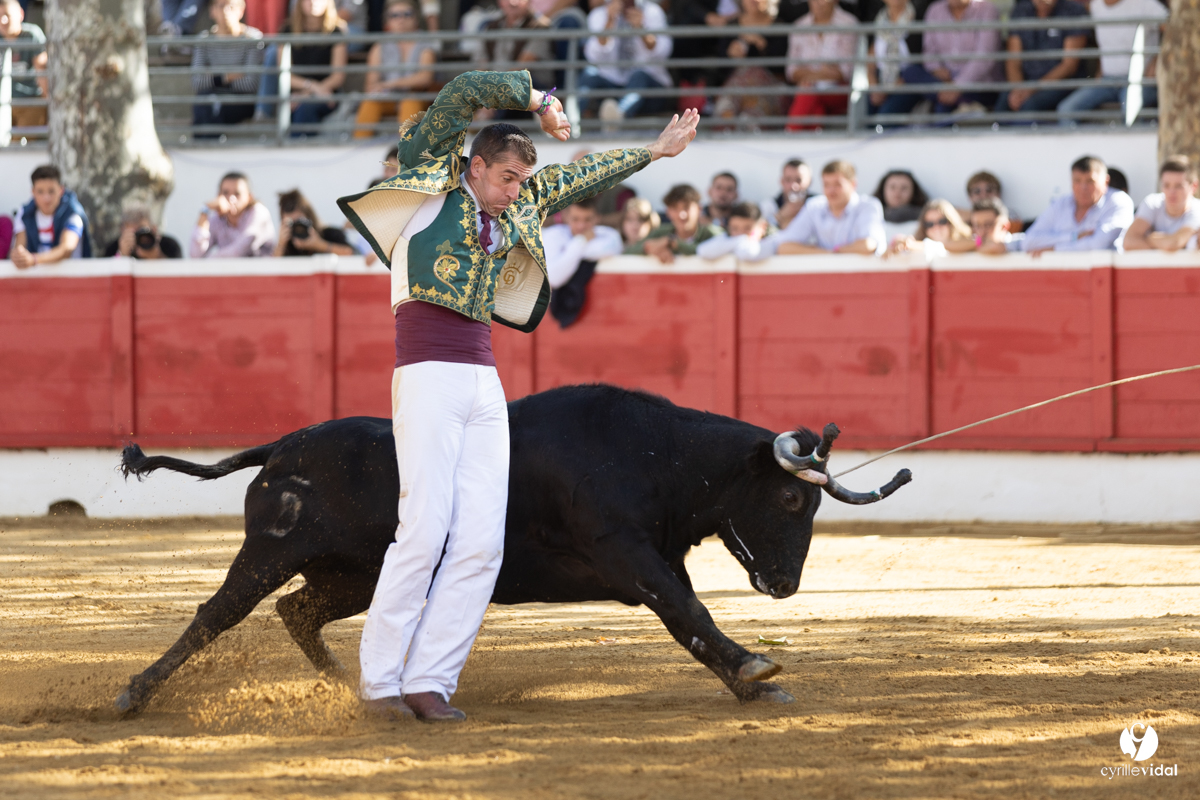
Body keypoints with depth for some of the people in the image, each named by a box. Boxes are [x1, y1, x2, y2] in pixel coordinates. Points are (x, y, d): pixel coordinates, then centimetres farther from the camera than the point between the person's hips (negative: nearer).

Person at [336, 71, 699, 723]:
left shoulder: (513, 210, 20)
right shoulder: (434, 181, 4)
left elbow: (581, 177, 33)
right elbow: (462, 93, -3)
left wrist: (654, 153, 38)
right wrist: (536, 98, 8)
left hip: (484, 383, 7)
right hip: (427, 371, -7)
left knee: (482, 540, -3)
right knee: (426, 527, -12)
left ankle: (429, 681, 1)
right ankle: (379, 679, -4)